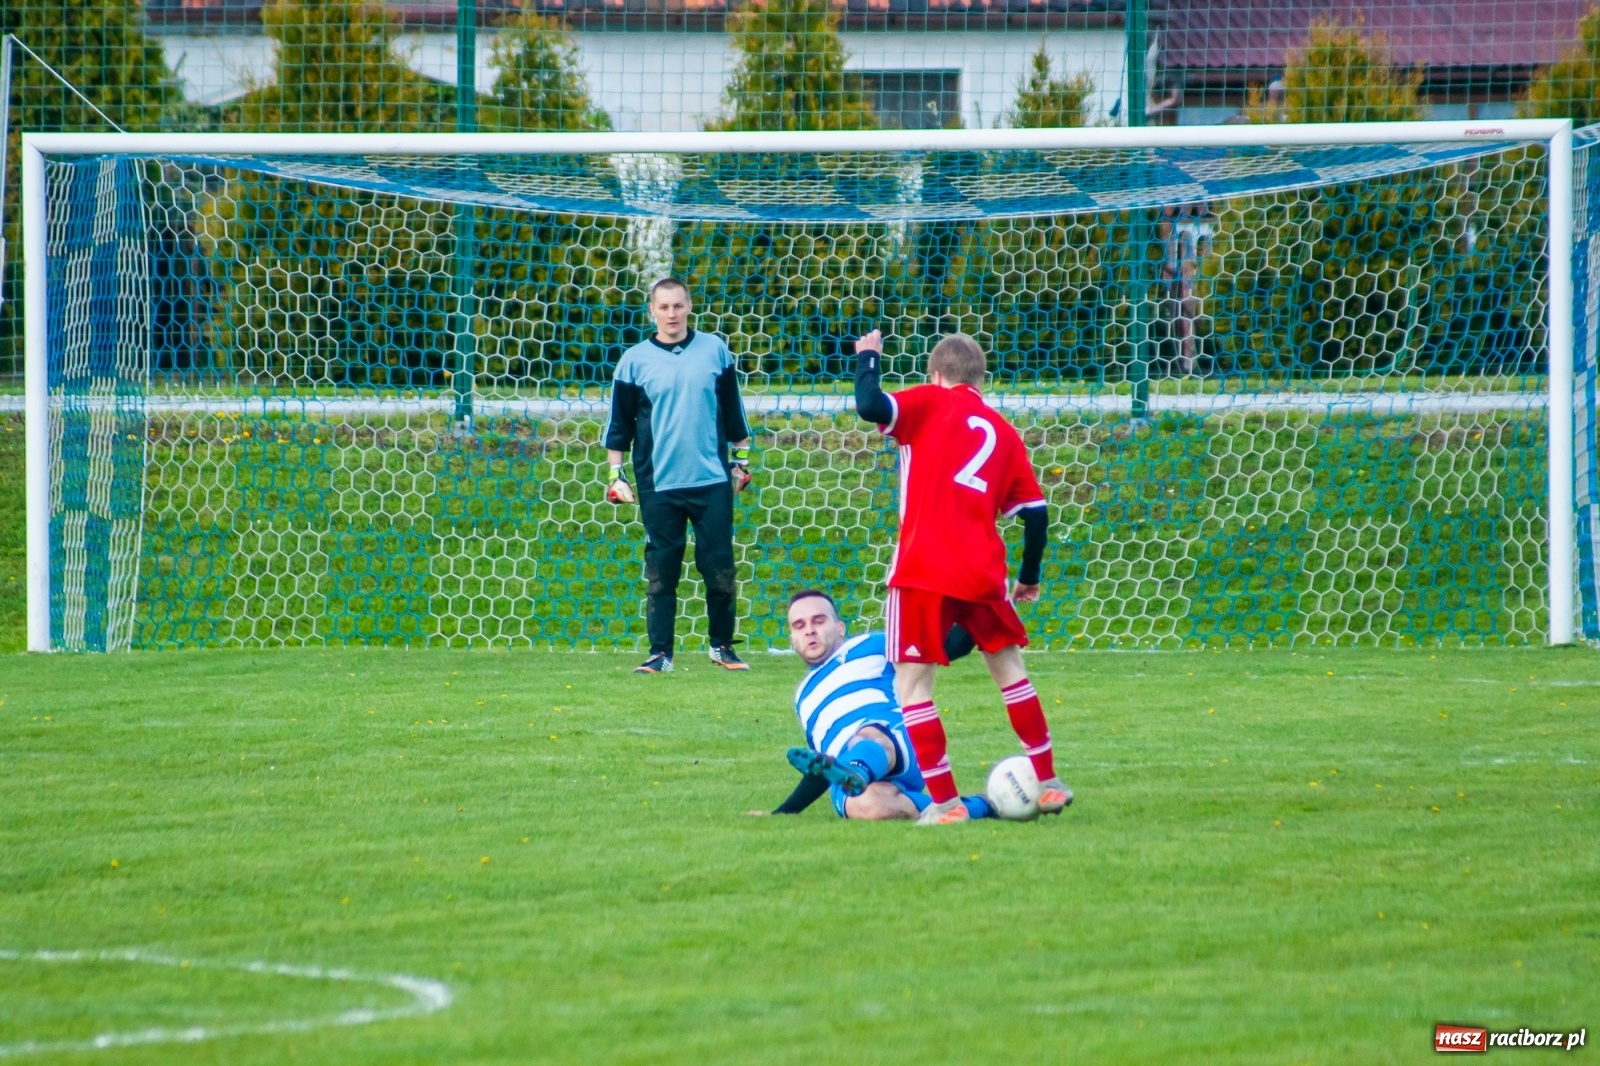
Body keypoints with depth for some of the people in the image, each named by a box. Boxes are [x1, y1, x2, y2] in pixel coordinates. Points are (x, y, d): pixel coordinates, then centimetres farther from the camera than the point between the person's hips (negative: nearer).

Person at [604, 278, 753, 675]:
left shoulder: (714, 350, 5)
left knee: (720, 569, 3)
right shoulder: (635, 360, 2)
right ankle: (660, 653, 6)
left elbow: (733, 409, 13)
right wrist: (615, 474, 2)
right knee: (661, 573, 1)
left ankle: (722, 647, 16)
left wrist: (741, 459, 13)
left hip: (713, 481, 1)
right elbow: (619, 422, 6)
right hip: (659, 485, -1)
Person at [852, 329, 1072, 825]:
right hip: (984, 574, 5)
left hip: (924, 571, -5)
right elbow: (1035, 512, 13)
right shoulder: (1005, 433, 16)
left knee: (912, 684, 2)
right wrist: (1029, 577, 26)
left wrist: (867, 357, 5)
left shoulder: (931, 402, 3)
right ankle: (1047, 783, 28)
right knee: (1009, 669, 22)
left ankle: (944, 802, -4)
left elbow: (871, 406, -14)